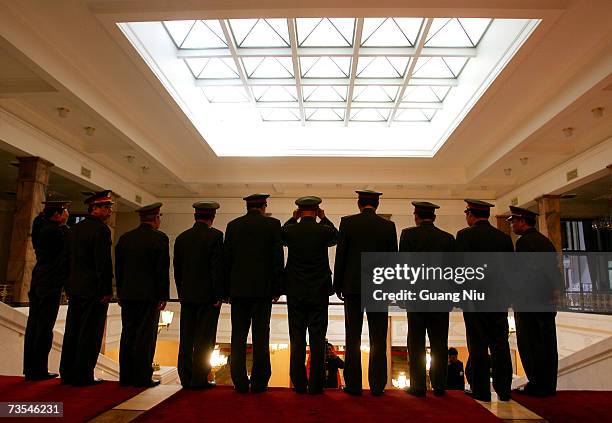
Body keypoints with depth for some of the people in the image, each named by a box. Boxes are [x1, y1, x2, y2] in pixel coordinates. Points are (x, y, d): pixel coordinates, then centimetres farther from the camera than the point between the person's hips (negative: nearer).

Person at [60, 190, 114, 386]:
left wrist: (70, 286, 19)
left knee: (72, 331, 14)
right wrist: (107, 290, -14)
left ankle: (67, 373, 23)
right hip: (94, 289, -8)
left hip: (75, 288, 9)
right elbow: (103, 263, -19)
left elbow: (69, 258, 16)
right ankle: (83, 376, 6)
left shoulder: (75, 228, 12)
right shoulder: (101, 229, -14)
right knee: (90, 334, 0)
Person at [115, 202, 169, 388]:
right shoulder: (159, 238, -9)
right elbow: (163, 270, -11)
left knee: (128, 335, 12)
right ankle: (142, 377, 6)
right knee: (146, 337, 1)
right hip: (149, 295, -6)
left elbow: (118, 268, 13)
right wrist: (163, 296, -6)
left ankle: (126, 376, 19)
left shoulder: (125, 238, 9)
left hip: (128, 294, 6)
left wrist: (120, 294, 19)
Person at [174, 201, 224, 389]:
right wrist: (218, 295, -8)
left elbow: (177, 268, 11)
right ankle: (199, 379, 6)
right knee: (204, 340, 2)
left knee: (186, 339, 10)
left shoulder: (182, 237, 8)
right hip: (208, 295, -5)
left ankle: (186, 379, 18)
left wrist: (181, 293, 18)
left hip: (187, 296, 5)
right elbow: (217, 267, -13)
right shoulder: (215, 236, -9)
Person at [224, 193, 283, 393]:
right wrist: (277, 288, 4)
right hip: (263, 288, -2)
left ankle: (240, 383, 11)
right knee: (261, 337, 4)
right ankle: (259, 383, 9)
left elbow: (227, 259, 7)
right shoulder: (272, 224, -1)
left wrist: (227, 290, 12)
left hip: (238, 288, 2)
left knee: (238, 336, 7)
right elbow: (278, 258, -3)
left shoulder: (233, 225, 6)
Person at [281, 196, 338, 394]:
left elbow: (281, 235, 19)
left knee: (297, 340, 8)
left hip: (295, 293, 1)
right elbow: (336, 236, 16)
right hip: (319, 293, -1)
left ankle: (299, 384, 13)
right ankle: (316, 385, 10)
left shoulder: (291, 231, -6)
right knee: (318, 339, 5)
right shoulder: (324, 231, -8)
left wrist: (293, 218, 17)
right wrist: (323, 218, 15)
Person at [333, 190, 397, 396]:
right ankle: (377, 385, 11)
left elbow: (340, 256, -2)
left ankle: (353, 385, 9)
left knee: (353, 339, 5)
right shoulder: (388, 226, 3)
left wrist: (338, 286, 5)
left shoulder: (347, 222, -2)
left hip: (353, 286, -1)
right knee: (378, 339, 7)